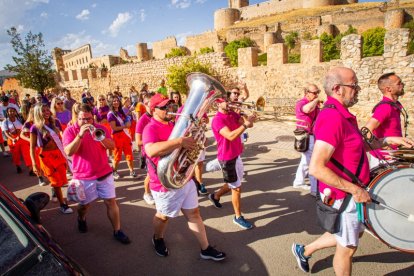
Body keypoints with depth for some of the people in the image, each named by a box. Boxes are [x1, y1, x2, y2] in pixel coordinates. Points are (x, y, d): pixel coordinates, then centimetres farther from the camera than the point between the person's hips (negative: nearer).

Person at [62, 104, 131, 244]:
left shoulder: (100, 128, 3)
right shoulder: (70, 130, -4)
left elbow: (112, 146, -8)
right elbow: (69, 152, -18)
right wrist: (80, 135, -27)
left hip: (104, 173, 2)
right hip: (83, 176, -1)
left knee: (111, 201, 2)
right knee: (84, 204, 15)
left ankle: (117, 231, 13)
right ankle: (81, 219, 49)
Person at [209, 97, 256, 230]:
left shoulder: (233, 114, 5)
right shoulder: (217, 120, -21)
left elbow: (249, 124, -1)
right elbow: (230, 136, -34)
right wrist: (245, 125, -31)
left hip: (236, 155, 8)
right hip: (227, 158, -8)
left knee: (234, 184, 24)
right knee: (237, 187, 4)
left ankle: (215, 196, 46)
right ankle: (238, 217, 22)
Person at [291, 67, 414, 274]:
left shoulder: (340, 115, 6)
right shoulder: (333, 118, -28)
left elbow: (355, 145, 20)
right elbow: (316, 168, -34)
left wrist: (387, 140, 9)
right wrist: (354, 189, -26)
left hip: (350, 192, 10)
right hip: (343, 196, -10)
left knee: (354, 233, 28)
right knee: (348, 247, 12)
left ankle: (304, 250, 39)